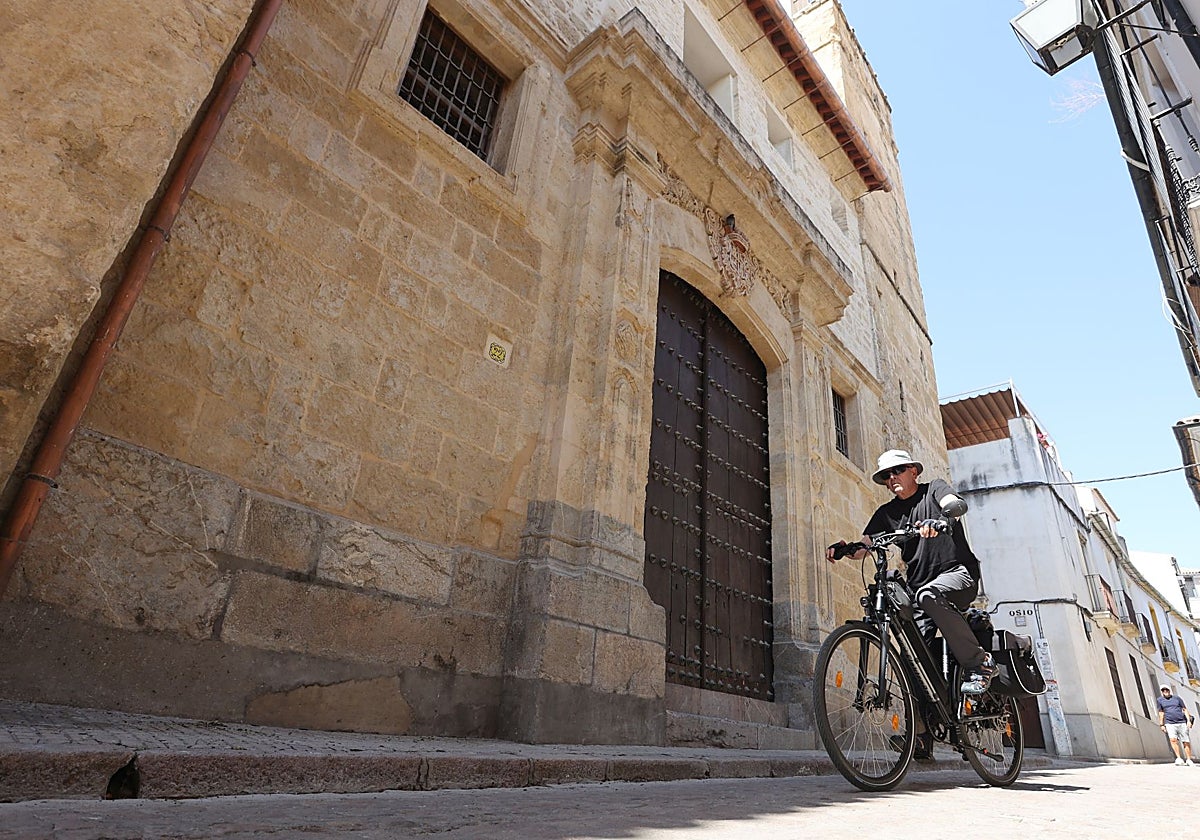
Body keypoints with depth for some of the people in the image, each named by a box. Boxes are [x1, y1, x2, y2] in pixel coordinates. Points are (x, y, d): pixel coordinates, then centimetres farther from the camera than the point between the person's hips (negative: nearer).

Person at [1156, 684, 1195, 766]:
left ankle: (1189, 760, 17)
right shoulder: (1159, 700, 8)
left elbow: (1185, 709, 10)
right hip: (1170, 724, -1)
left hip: (1182, 723, 1)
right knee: (1173, 739, -20)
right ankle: (1178, 758, -13)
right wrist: (1161, 725, 7)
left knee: (1186, 742, 2)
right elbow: (1161, 713, 10)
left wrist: (1189, 720, -2)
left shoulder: (1177, 698, 10)